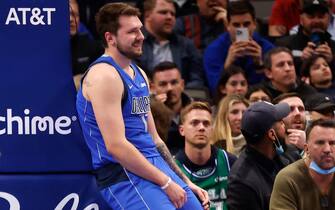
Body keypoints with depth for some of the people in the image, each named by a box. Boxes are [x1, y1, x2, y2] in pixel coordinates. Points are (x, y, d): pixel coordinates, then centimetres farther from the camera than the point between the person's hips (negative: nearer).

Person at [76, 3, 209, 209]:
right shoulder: (104, 75, -14)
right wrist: (165, 183, -18)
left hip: (156, 165, 9)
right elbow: (116, 146, -21)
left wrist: (186, 182, 17)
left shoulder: (139, 75, 16)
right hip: (124, 175, -9)